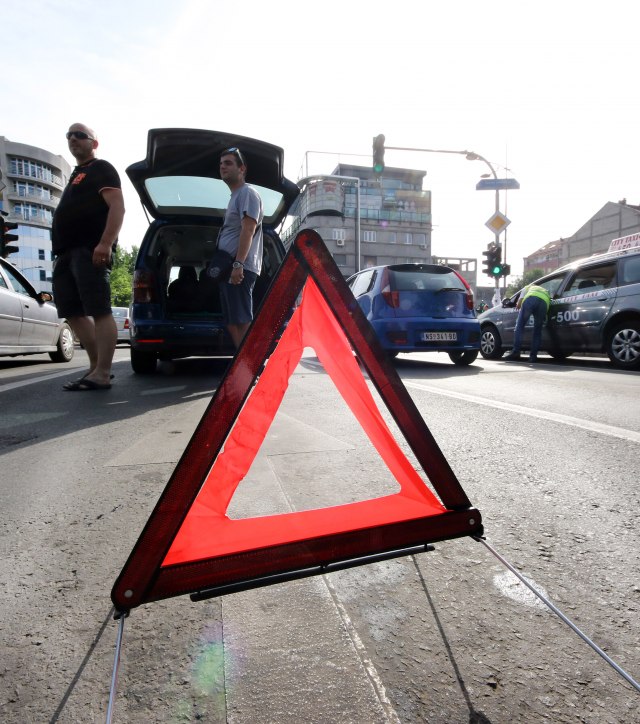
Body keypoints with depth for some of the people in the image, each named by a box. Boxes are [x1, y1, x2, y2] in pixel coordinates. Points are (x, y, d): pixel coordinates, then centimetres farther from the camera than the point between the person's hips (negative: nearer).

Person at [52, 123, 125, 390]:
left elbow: (117, 206, -11)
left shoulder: (101, 169, 5)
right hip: (67, 253, 10)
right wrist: (60, 252, 23)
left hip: (89, 251, -10)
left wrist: (105, 243, -25)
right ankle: (96, 366, 11)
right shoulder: (76, 175, 32)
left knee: (100, 311, -14)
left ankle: (102, 374, -16)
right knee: (73, 312, 5)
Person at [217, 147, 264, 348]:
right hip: (228, 268, 10)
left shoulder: (247, 193, -3)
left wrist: (238, 264, -24)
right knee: (231, 321, 8)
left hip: (239, 268, -10)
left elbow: (248, 231, -15)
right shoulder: (235, 196, 27)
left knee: (242, 320, -15)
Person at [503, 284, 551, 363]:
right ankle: (533, 355, 4)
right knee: (537, 331, 10)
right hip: (544, 302, 2)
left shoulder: (528, 287, 38)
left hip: (531, 299, -2)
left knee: (519, 326, 3)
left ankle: (516, 352, -7)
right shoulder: (545, 291, 45)